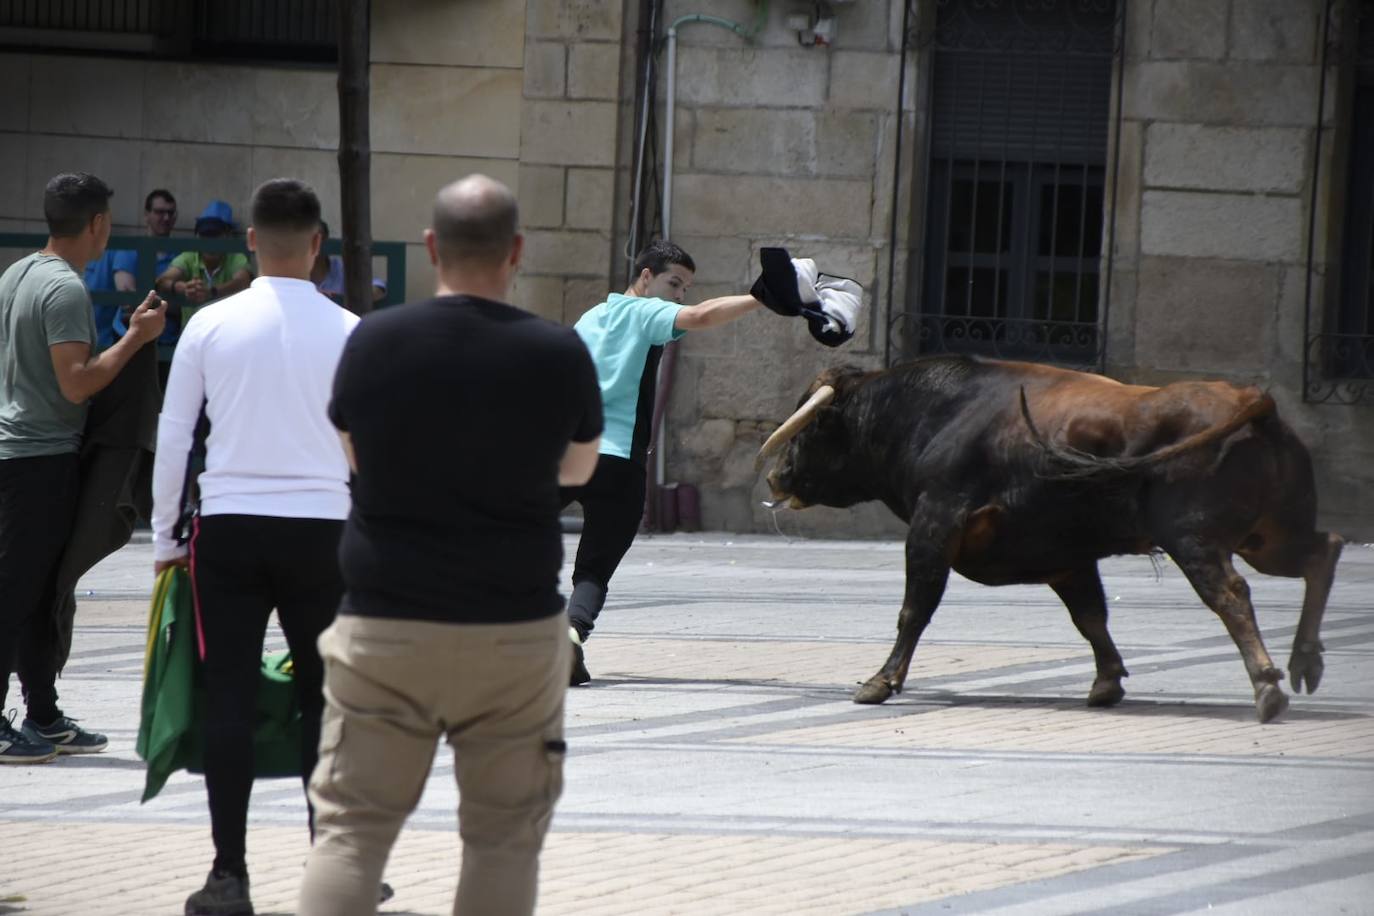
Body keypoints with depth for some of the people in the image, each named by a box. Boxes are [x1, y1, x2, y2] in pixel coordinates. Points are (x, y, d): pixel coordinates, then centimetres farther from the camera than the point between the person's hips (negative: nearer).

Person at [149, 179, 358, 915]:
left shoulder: (212, 326, 0)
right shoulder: (347, 333, -2)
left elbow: (173, 435, 3)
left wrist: (165, 537, 12)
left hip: (230, 526, 0)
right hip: (319, 528, 0)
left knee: (230, 699, 2)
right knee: (324, 698, 10)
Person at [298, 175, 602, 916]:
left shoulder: (373, 342, -4)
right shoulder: (558, 354, -6)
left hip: (384, 624, 1)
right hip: (515, 631, 0)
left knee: (350, 827, 3)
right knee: (504, 838, 7)